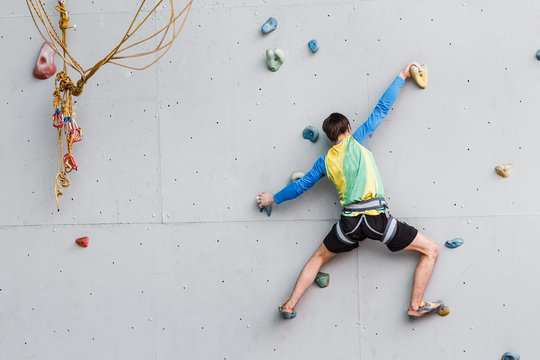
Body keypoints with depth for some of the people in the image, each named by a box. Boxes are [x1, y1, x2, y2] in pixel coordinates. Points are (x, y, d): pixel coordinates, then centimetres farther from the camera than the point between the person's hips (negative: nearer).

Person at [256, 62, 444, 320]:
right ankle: (416, 306, 2)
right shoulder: (356, 140, 6)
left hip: (349, 221, 4)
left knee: (319, 258, 26)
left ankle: (290, 306, 21)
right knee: (431, 250, 7)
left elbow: (301, 185, 20)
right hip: (377, 216, -4)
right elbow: (382, 109, 9)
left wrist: (274, 199, 36)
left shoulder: (325, 161, 14)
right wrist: (402, 77, 18)